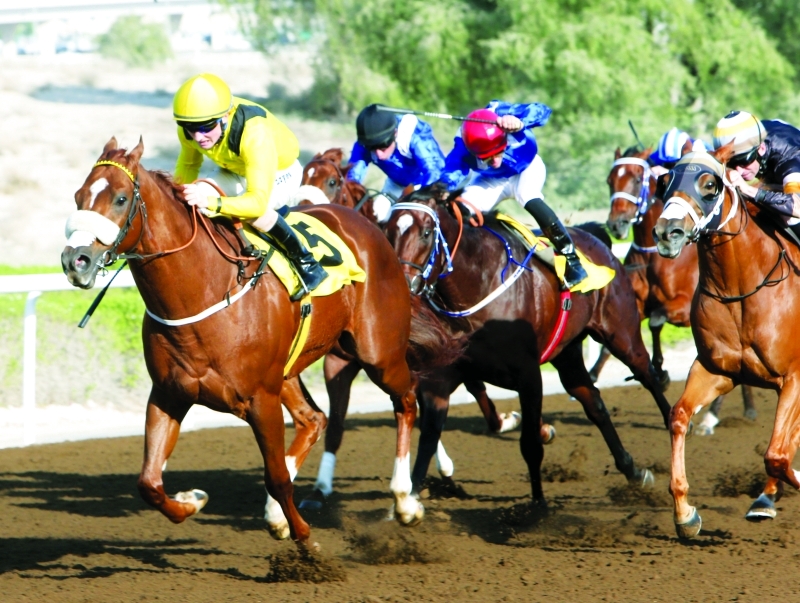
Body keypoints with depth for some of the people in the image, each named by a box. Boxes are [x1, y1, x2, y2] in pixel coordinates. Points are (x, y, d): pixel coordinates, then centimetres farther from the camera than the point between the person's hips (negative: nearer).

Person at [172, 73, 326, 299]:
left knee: (254, 212, -35)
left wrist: (210, 202, -60)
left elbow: (258, 201, -49)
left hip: (280, 173, -7)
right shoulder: (189, 128, -26)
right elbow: (188, 166, -1)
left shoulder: (255, 135, -44)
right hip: (234, 170, 7)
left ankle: (307, 263, -16)